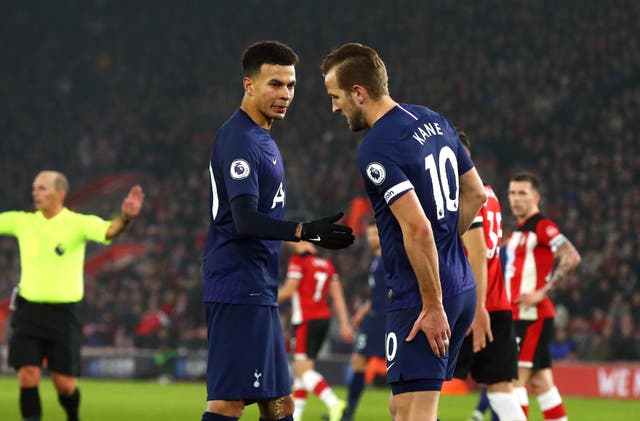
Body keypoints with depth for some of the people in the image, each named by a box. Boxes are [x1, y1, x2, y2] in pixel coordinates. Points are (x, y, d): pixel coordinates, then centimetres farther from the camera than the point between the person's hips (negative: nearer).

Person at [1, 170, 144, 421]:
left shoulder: (79, 224, -7)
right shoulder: (22, 221, 4)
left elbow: (109, 231, -24)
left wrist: (125, 218, -47)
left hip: (64, 313, -2)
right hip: (28, 310, 2)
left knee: (65, 384, 1)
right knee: (28, 376, -8)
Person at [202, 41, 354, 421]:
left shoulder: (261, 139, 19)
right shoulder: (239, 140, -14)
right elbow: (245, 221, -26)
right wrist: (305, 232, -38)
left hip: (258, 291, 11)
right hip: (240, 292, -11)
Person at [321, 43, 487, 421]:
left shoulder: (377, 149, -17)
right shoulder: (434, 121, 11)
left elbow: (418, 229, -25)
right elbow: (476, 194, 20)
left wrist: (433, 305, -20)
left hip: (422, 298, -9)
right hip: (462, 287, 9)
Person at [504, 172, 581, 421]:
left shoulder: (542, 226, -9)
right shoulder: (518, 232, 19)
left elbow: (571, 258, -21)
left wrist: (541, 292, -21)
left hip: (532, 316, -9)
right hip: (518, 316, 9)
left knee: (515, 377, -12)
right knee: (540, 382, 9)